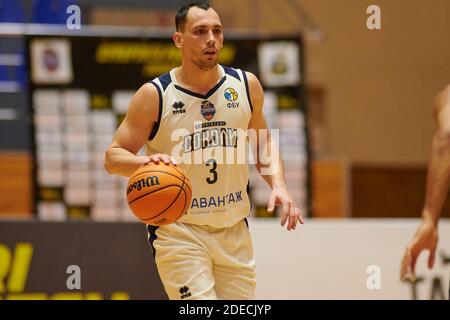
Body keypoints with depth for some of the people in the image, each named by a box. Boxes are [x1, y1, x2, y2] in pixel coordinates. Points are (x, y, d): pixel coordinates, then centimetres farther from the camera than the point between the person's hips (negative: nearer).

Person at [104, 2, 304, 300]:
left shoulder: (246, 86, 3)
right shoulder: (154, 96, -9)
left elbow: (263, 141, 18)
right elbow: (113, 157, -5)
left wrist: (278, 185, 1)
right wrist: (145, 162, -27)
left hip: (234, 231, 5)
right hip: (178, 232, -5)